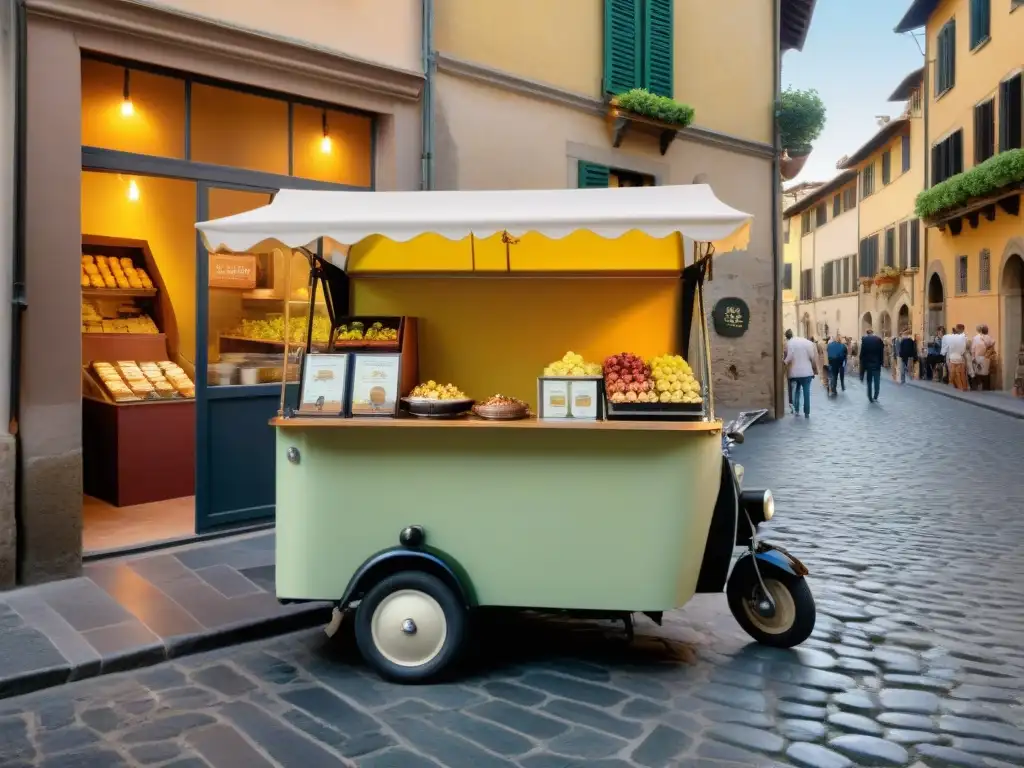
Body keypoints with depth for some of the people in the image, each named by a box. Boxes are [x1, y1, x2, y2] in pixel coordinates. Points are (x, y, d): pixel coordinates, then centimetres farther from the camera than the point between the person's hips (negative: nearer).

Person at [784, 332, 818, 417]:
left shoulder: (790, 343, -2)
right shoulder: (808, 342, 2)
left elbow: (789, 358, -12)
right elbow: (812, 357, -1)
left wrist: (785, 366, 3)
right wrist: (814, 369, 10)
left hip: (794, 372, 0)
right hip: (807, 372, 0)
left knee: (796, 390, 18)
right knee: (806, 392, 3)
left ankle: (796, 409, 13)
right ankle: (807, 413, 4)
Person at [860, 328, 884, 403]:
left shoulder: (864, 340, -4)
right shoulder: (879, 340, 1)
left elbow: (862, 352, -5)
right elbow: (882, 352, 0)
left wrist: (862, 364, 1)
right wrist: (881, 362, 7)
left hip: (868, 363, -1)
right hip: (877, 363, 1)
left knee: (869, 381, 7)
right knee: (877, 381, 6)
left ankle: (870, 398, 7)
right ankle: (875, 397, 0)